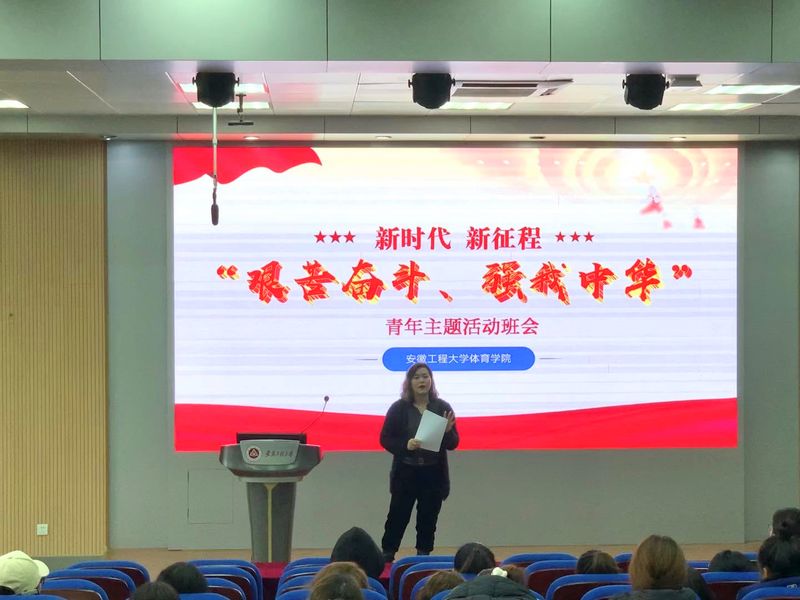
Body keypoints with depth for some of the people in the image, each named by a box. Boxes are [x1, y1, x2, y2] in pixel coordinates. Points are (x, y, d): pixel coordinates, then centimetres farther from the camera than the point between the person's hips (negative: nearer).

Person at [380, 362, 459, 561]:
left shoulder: (442, 408, 2)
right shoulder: (399, 408, -2)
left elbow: (453, 444, 4)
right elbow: (385, 439, -1)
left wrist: (448, 431, -18)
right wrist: (405, 445, -19)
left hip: (434, 474, 2)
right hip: (405, 473, -1)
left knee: (428, 520, 7)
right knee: (398, 517, 1)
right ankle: (386, 556, 11)